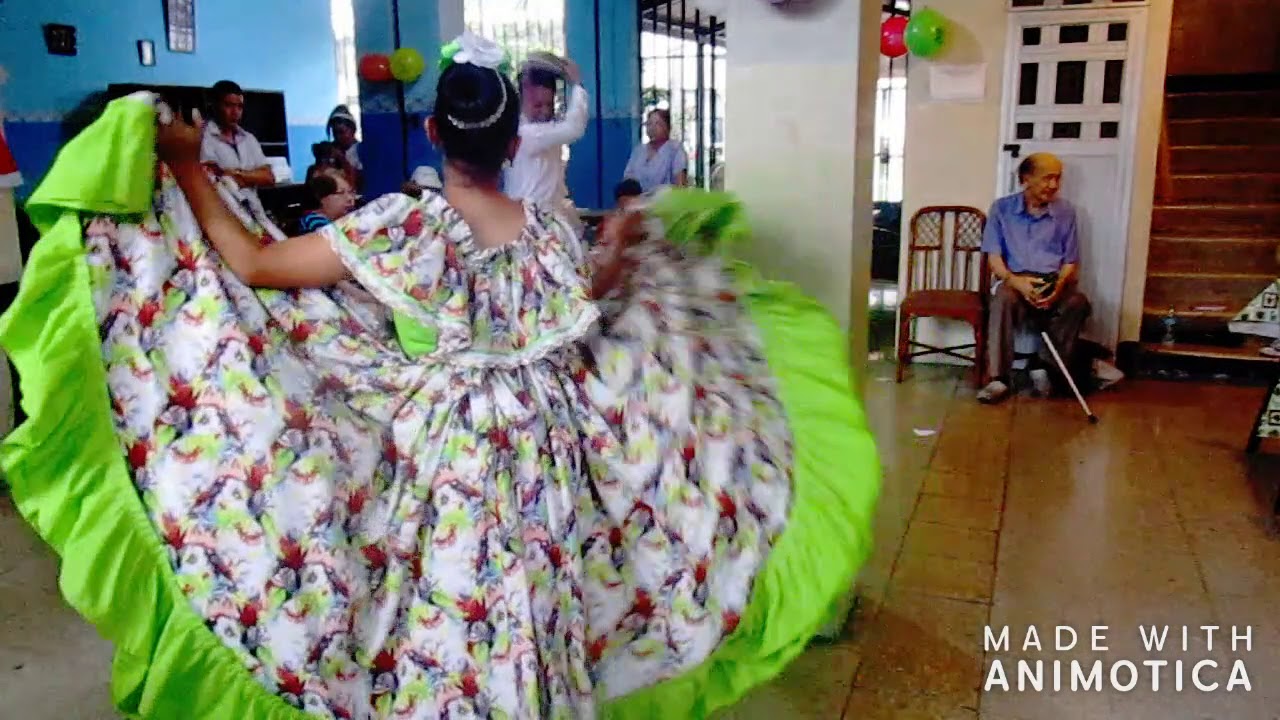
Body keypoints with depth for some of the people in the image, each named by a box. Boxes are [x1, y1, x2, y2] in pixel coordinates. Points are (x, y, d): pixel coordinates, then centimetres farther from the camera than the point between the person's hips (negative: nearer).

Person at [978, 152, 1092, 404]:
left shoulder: (1065, 212, 9)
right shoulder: (1002, 208, 5)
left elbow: (1070, 262, 8)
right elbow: (994, 257, 0)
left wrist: (1058, 287, -15)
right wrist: (1016, 281, -21)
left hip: (1054, 281, 2)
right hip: (1015, 279, -2)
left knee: (1078, 303, -31)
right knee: (1003, 300, -37)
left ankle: (1043, 365, -13)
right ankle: (998, 378, -35)